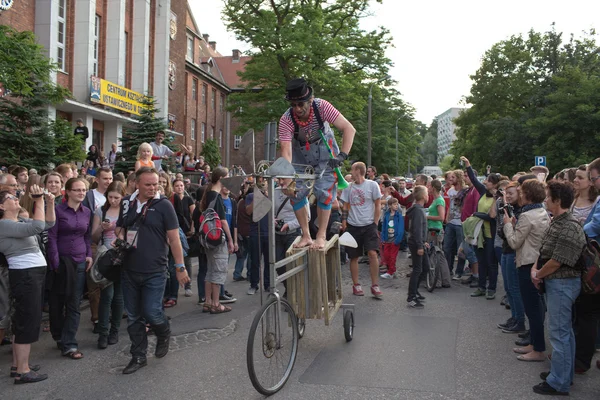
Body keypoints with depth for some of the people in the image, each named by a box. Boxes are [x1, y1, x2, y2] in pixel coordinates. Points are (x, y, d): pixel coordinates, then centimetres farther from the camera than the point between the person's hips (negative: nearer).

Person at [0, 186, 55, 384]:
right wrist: (39, 201, -21)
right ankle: (22, 371, 1)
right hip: (25, 275, -10)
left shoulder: (20, 221, 14)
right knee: (28, 321, -6)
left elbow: (49, 223, 17)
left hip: (34, 273, 10)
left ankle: (17, 365, 24)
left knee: (24, 320, 15)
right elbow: (37, 227, -28)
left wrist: (49, 203, 3)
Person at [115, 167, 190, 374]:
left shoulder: (163, 205, -7)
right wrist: (120, 240, -4)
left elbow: (174, 239, -7)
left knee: (151, 313, -7)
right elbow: (120, 229, 19)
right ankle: (138, 357, 25)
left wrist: (180, 266, -9)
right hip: (129, 271, 5)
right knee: (133, 317, 10)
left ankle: (164, 334, 26)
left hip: (154, 272, -4)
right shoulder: (126, 203, 6)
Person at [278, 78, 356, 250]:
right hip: (300, 152, 2)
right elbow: (286, 151, -34)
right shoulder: (286, 120, -29)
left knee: (324, 191, -12)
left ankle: (321, 236, 1)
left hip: (324, 149, -1)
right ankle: (306, 236, 9)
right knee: (296, 192, -6)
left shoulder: (322, 106, -31)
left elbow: (349, 129, -30)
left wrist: (342, 155, -42)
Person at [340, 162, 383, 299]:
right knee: (354, 256, 7)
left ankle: (375, 285, -3)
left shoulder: (372, 185, -3)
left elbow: (378, 205, 1)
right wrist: (344, 223, 3)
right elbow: (346, 207, 12)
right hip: (353, 226, 3)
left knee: (373, 253, -15)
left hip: (369, 225, -3)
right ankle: (356, 284, 20)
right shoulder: (348, 188, 6)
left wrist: (375, 223, -3)